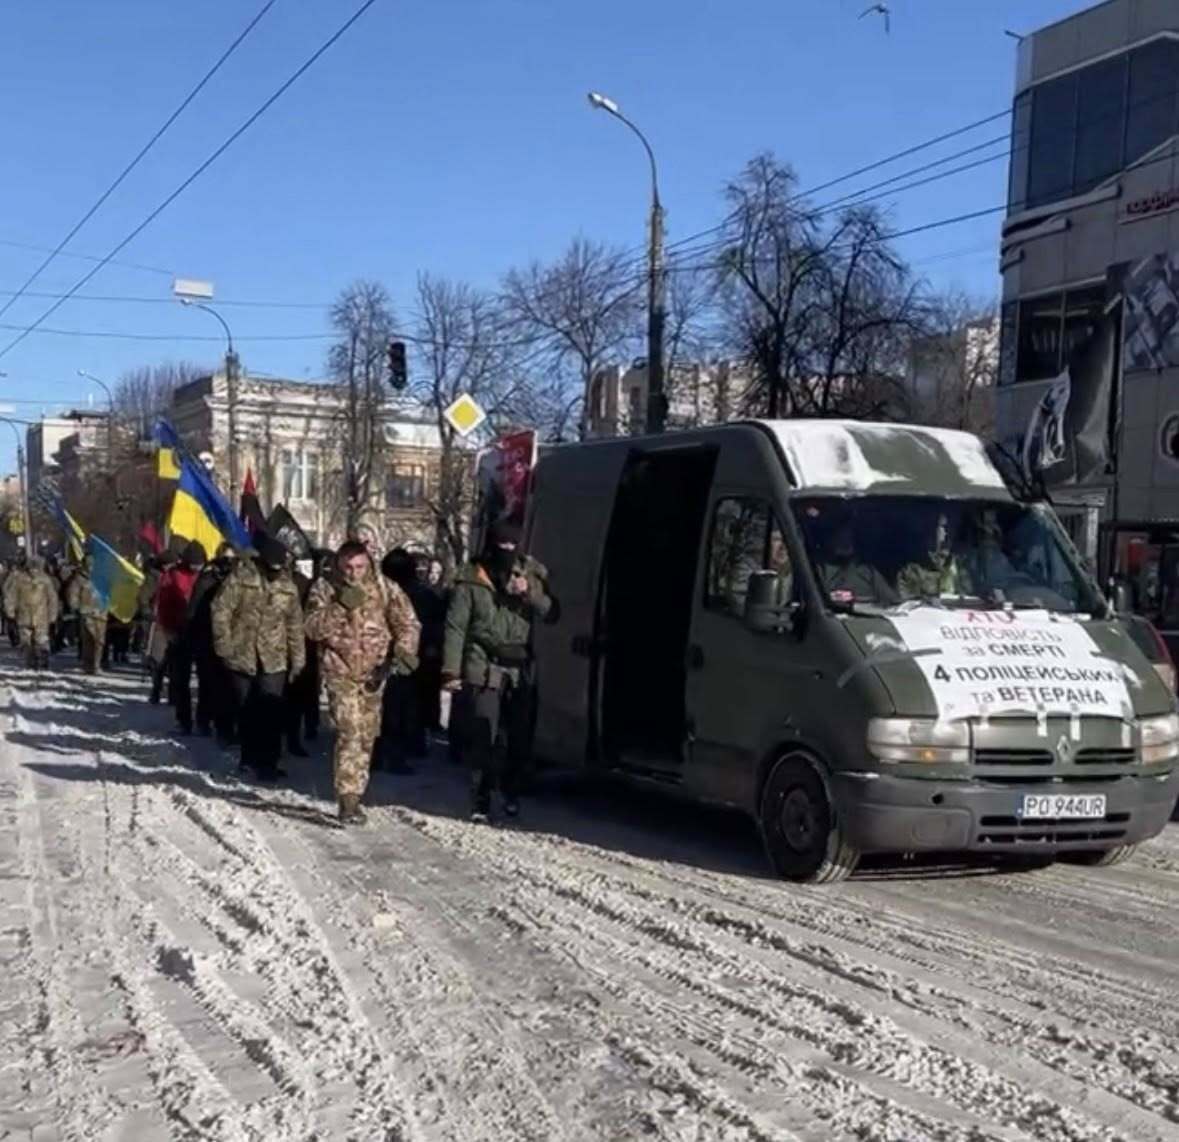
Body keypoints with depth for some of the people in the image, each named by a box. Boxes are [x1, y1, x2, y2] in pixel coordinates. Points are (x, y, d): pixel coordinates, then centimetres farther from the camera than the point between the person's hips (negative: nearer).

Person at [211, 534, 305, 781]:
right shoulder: (240, 577, -7)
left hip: (274, 660, 1)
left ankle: (267, 762, -3)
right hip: (241, 656, -1)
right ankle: (249, 758, 24)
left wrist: (297, 659, 5)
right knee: (246, 711, 10)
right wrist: (224, 646, -11)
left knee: (271, 713, -7)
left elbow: (295, 624, 7)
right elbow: (221, 610, -7)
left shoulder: (287, 585, 3)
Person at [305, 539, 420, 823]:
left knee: (366, 735, 9)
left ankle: (353, 792, 25)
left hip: (373, 672, 3)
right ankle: (348, 799, -18)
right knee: (350, 732, -17)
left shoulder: (385, 588, -2)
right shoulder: (324, 589, -4)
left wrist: (403, 650, -20)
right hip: (340, 671, -3)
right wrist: (341, 606, -24)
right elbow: (314, 629, -12)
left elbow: (408, 623, -1)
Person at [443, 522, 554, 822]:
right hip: (483, 670, -4)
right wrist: (451, 670, -8)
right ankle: (481, 801, 4)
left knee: (520, 736, 10)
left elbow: (550, 613, 6)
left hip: (520, 670, 4)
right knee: (483, 738, -6)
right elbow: (455, 627, -4)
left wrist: (530, 594, -13)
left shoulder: (530, 575, 6)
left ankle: (510, 791, 29)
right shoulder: (471, 581, -3)